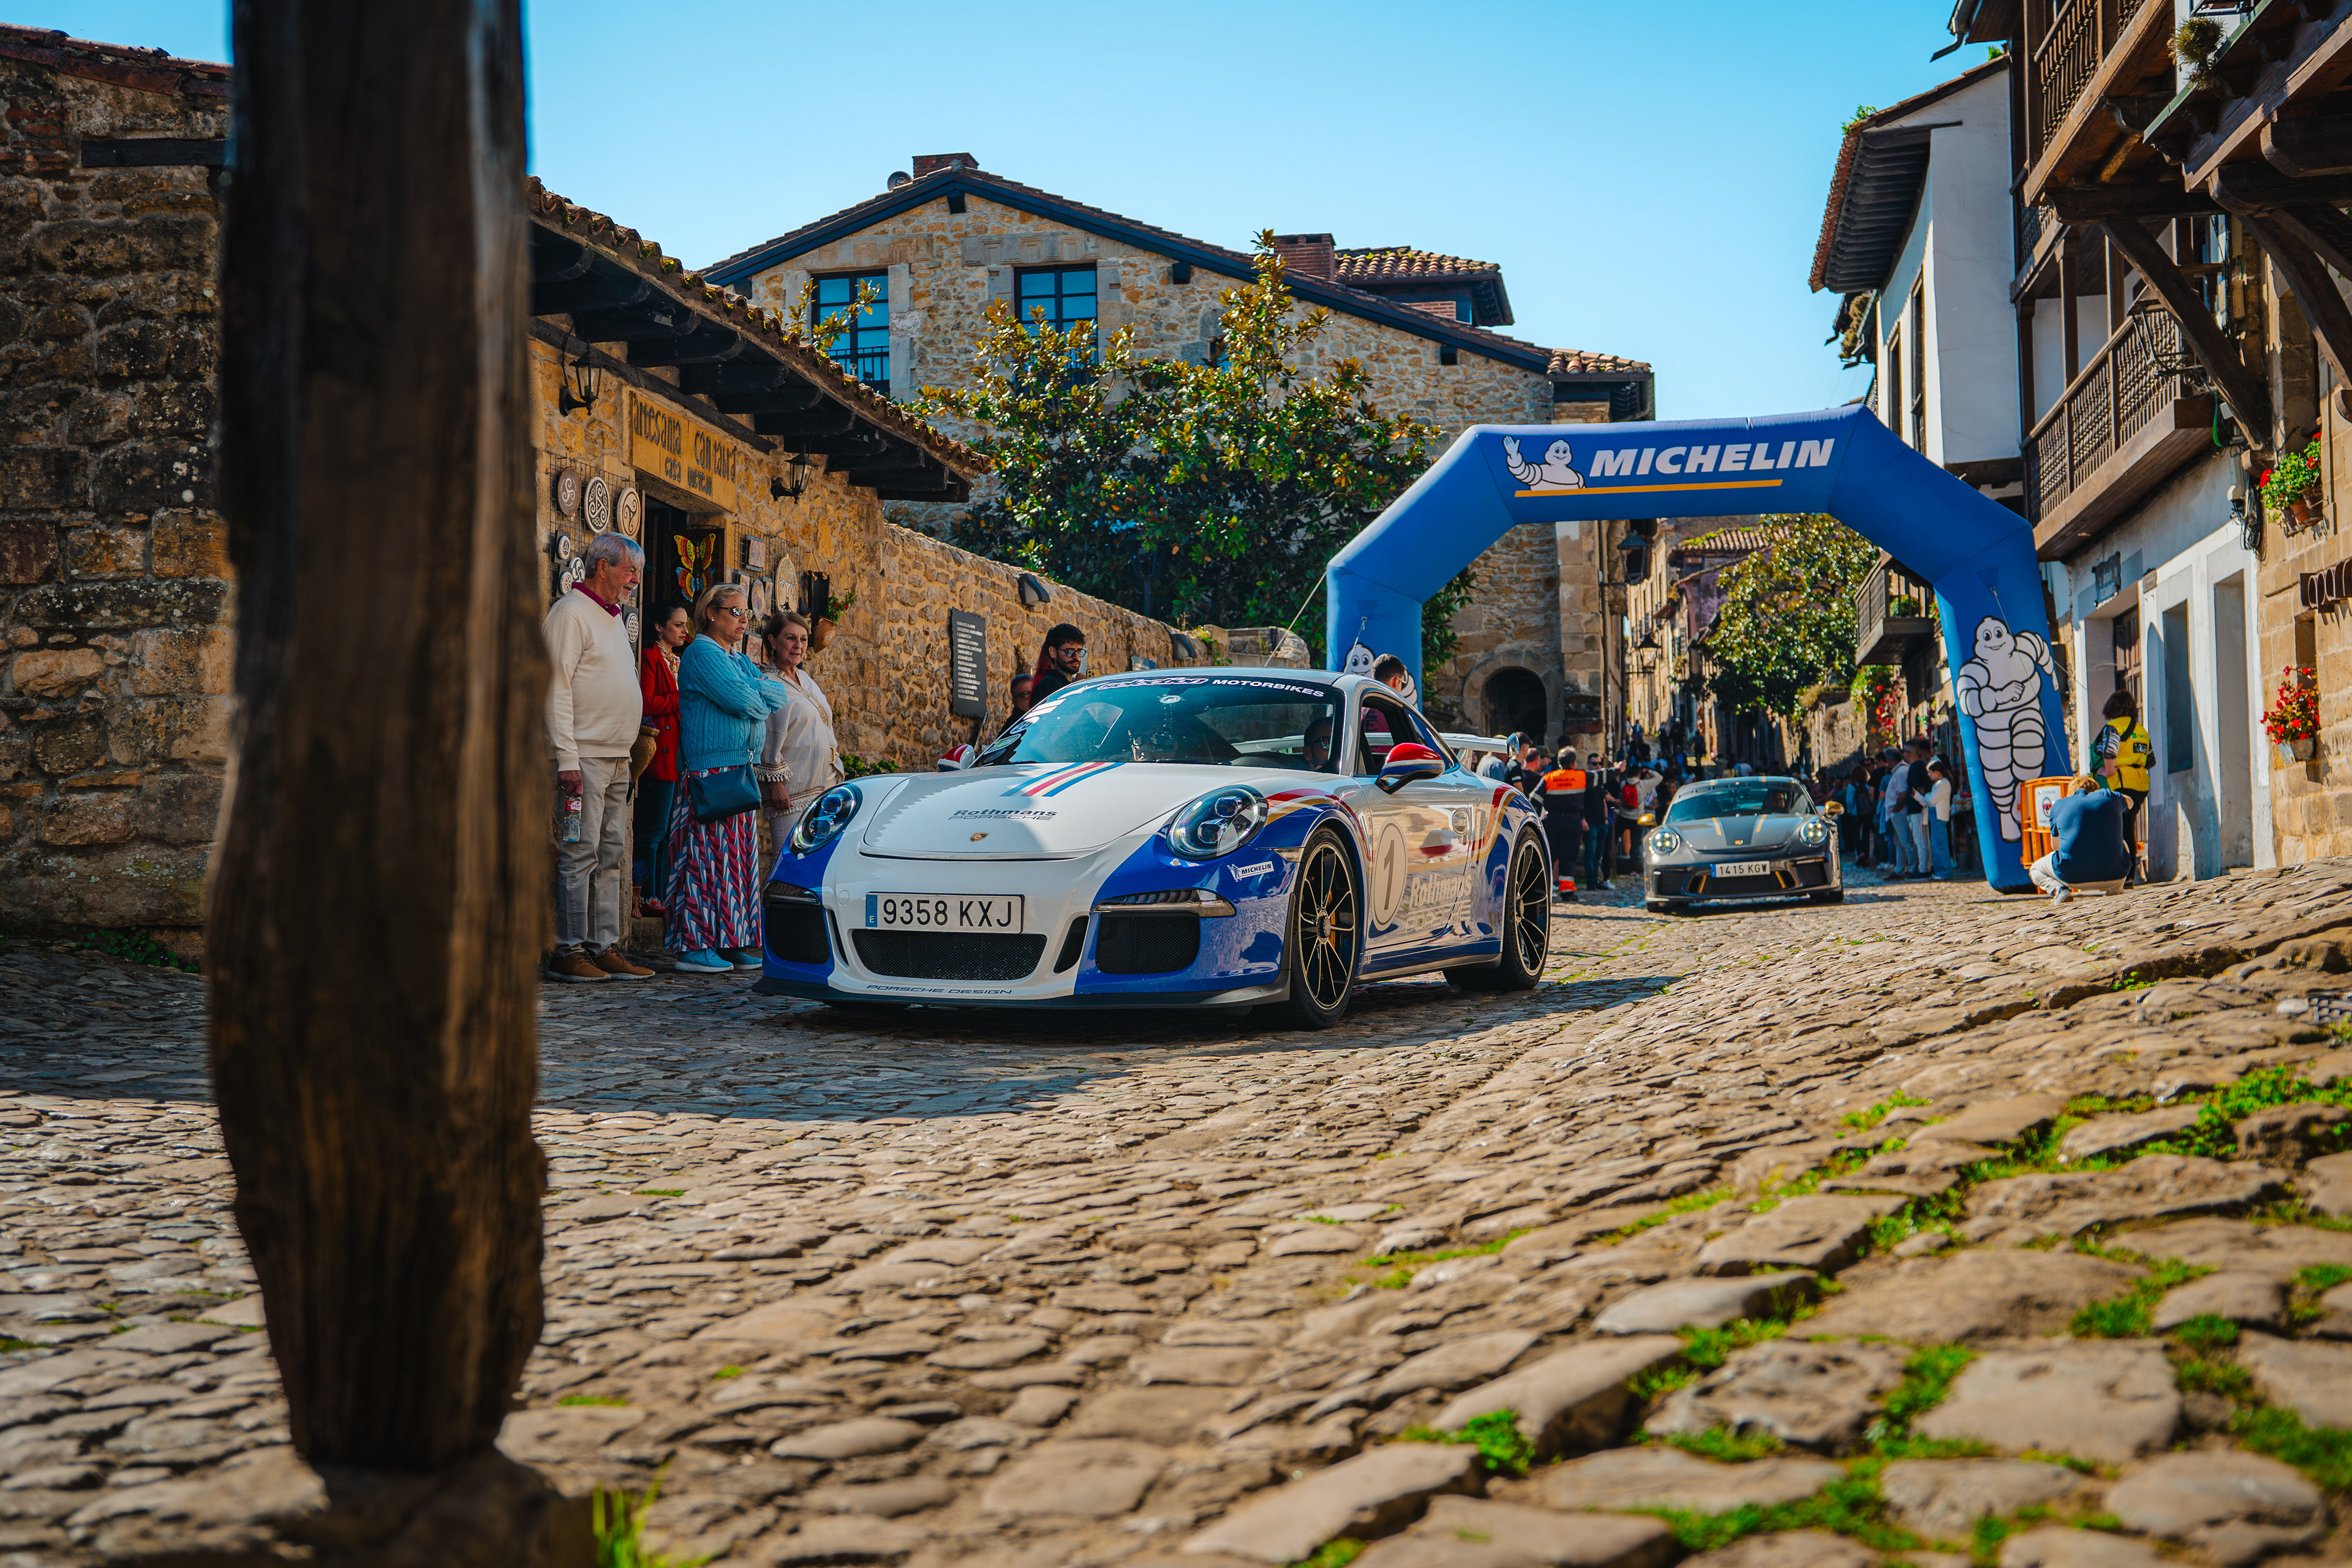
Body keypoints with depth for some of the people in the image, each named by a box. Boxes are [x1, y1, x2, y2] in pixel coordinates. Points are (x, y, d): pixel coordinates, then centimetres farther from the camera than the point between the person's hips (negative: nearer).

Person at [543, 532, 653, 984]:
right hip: (584, 756, -9)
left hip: (617, 760, 9)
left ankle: (604, 947, 11)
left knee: (612, 857, 8)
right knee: (580, 854, -9)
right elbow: (557, 688, -14)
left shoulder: (613, 619, 20)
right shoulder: (570, 612, -7)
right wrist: (567, 759, -20)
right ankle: (567, 951, -5)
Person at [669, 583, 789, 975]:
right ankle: (695, 946, -7)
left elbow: (779, 697, 12)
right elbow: (738, 698, -18)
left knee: (738, 853, 7)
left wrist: (753, 693, -6)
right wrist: (763, 696, 2)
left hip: (741, 767, 9)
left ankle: (732, 942, 11)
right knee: (708, 853, -9)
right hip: (709, 766, -9)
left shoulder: (741, 659, 22)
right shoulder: (701, 652, -6)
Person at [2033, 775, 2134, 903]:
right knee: (2123, 845, 37)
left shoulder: (2059, 805, 8)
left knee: (2035, 869, 27)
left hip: (2074, 879, -3)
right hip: (2114, 876, 3)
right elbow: (2129, 803, 37)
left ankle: (2058, 889, -5)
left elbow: (2055, 845, 20)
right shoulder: (2109, 797, 10)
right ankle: (2115, 887, 14)